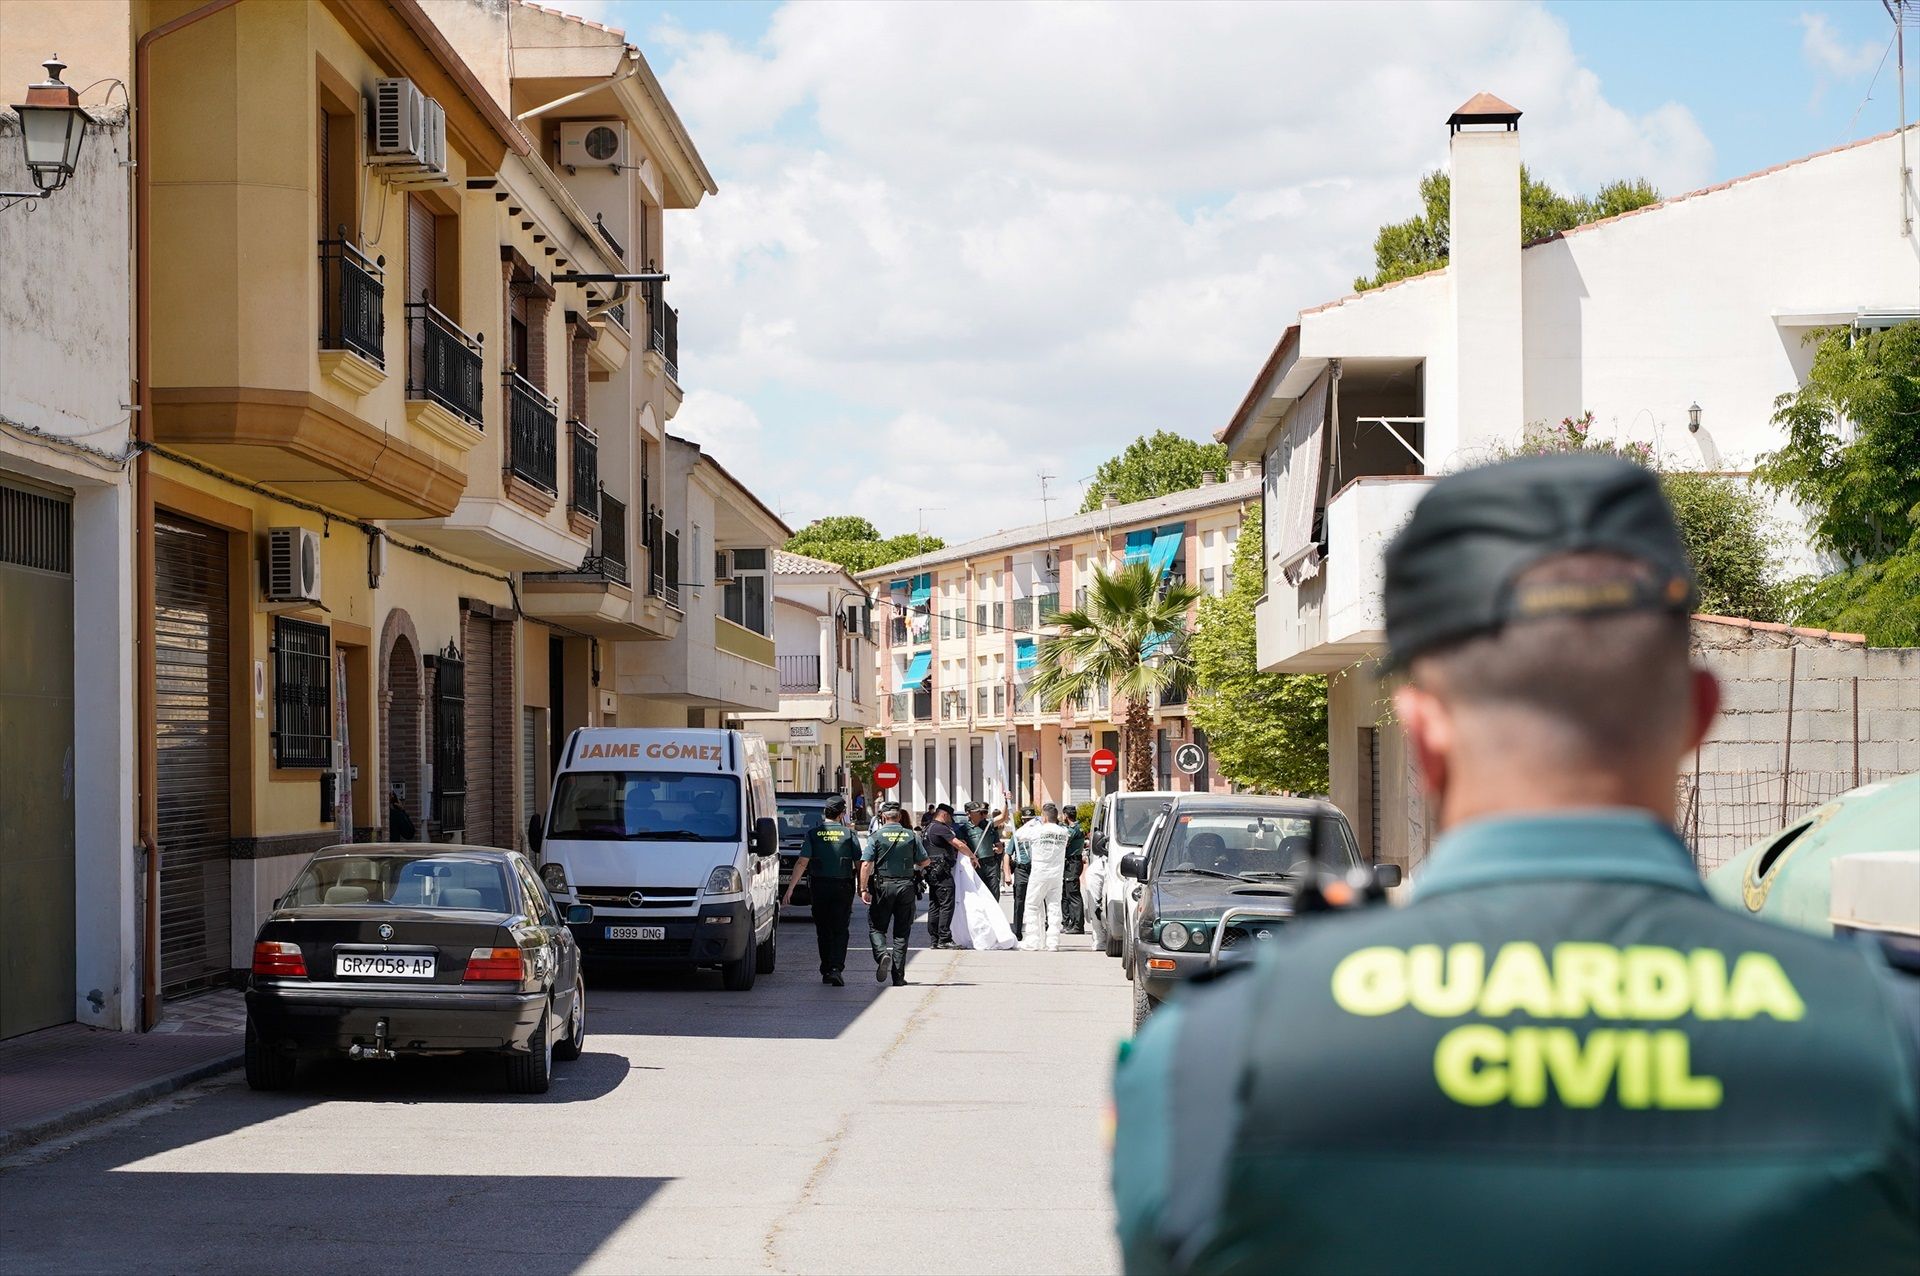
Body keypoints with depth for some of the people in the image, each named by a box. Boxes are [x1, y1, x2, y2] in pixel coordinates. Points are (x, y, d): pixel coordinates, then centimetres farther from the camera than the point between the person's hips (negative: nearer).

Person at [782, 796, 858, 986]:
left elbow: (802, 862, -9)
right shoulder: (848, 834, -1)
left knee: (823, 931, 14)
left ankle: (826, 970, 19)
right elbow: (859, 864, -2)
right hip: (843, 887, -1)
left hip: (819, 886, 1)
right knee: (839, 931, 1)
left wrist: (790, 888, -10)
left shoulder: (813, 833, -1)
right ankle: (836, 968, -17)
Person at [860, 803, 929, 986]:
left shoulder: (876, 836, -2)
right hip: (906, 887, 2)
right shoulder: (911, 836, 3)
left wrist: (864, 889, -7)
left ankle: (883, 954, -20)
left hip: (882, 886, -2)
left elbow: (866, 864, -9)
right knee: (901, 932, 8)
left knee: (876, 927, 9)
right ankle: (898, 976, 6)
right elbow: (924, 862, 5)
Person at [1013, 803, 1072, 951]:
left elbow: (1018, 835, 3)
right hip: (1057, 875, 4)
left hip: (1039, 874, -4)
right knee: (1054, 908, 5)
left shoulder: (1037, 830, -10)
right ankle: (1053, 943, 2)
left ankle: (1031, 942, 2)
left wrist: (1031, 823, 13)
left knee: (1032, 907, 5)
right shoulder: (1063, 832, 2)